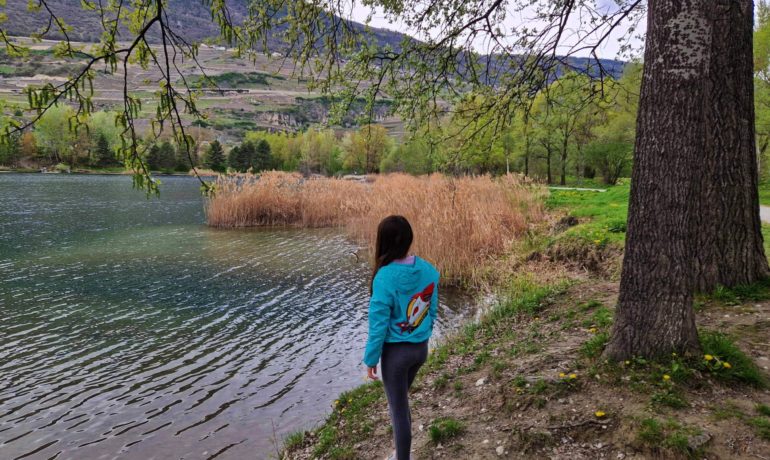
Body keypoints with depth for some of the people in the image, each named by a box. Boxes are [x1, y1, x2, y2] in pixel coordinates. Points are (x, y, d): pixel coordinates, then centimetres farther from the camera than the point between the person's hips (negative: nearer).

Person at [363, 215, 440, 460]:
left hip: (396, 351, -6)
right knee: (400, 401, 27)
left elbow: (379, 324, -19)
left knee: (398, 409, 11)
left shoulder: (385, 277, -25)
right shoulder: (428, 270, -7)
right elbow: (433, 310, 4)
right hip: (421, 348, 6)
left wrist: (371, 359, -6)